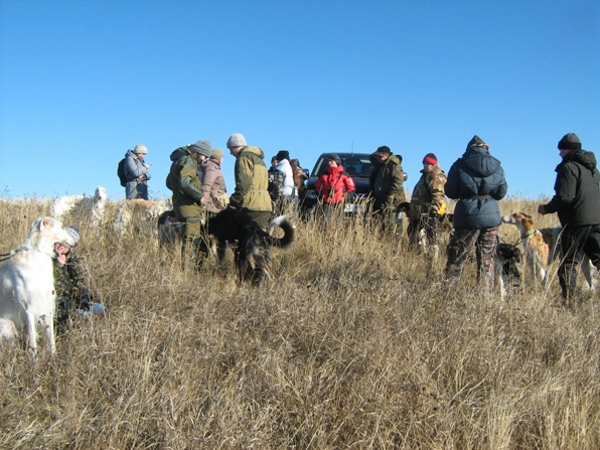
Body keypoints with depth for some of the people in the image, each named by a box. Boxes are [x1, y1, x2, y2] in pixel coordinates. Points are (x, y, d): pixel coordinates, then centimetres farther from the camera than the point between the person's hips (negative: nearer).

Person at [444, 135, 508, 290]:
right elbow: (501, 192, 8)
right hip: (491, 215, 3)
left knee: (457, 257, 3)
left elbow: (450, 192, 0)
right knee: (487, 259, 10)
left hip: (468, 215, -2)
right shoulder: (496, 166, 4)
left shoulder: (460, 165, -3)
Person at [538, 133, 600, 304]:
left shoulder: (569, 167, -9)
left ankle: (569, 299, -3)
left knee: (569, 262, -2)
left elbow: (565, 196, -18)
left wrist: (547, 208, -4)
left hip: (577, 221, -7)